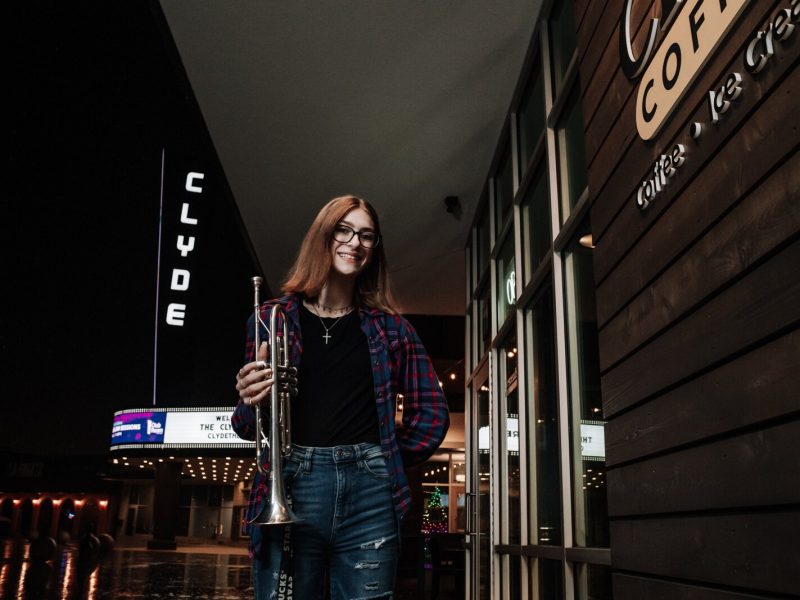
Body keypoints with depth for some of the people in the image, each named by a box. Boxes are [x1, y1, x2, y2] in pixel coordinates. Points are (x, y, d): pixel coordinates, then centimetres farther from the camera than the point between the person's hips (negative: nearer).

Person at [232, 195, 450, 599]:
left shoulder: (389, 327, 11)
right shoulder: (274, 317, 9)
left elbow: (432, 412, 15)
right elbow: (246, 426, 12)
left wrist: (390, 461, 6)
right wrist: (252, 403, -9)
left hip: (371, 492, 1)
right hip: (292, 487, 0)